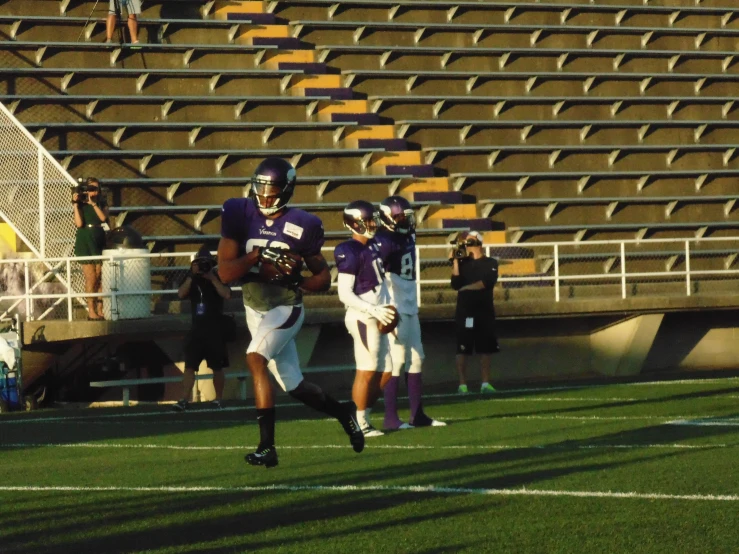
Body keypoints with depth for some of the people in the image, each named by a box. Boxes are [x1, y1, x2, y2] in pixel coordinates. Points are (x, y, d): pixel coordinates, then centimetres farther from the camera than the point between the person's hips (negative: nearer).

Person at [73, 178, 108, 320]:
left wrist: (93, 203, -14)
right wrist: (75, 204, -13)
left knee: (100, 278, 1)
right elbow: (79, 223, -11)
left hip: (99, 240, 3)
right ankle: (91, 311, -4)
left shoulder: (102, 203, 9)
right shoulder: (81, 204, 2)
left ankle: (100, 310, 5)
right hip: (85, 241, -3)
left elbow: (103, 217, -10)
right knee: (91, 278, -7)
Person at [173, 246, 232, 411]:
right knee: (189, 365, -7)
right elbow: (181, 294, -9)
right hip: (196, 328, 2)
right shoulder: (191, 280, 8)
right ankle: (184, 400, -11)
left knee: (217, 367, 4)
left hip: (215, 329, -2)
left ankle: (218, 399, 16)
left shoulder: (218, 278, 2)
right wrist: (191, 275, -15)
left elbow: (226, 294, -16)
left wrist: (212, 277, -16)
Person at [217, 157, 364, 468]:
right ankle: (342, 412, 39)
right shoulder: (240, 215, -6)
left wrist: (293, 281, -20)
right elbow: (225, 273, -10)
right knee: (293, 386, 10)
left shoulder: (300, 226, -11)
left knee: (255, 358, -27)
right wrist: (257, 256, -24)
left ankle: (267, 446, -25)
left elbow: (323, 278, -2)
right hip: (255, 311, 4)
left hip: (285, 309, -4)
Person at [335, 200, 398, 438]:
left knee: (385, 372, 11)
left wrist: (388, 309, 11)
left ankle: (363, 416, 19)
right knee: (367, 372, -4)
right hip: (363, 319, -9)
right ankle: (359, 424, 5)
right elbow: (345, 294, -17)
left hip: (377, 318, 9)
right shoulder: (350, 252, -14)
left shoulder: (372, 247, 13)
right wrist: (374, 311, -22)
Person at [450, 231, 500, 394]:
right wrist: (455, 262, -8)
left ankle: (485, 383, 6)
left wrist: (467, 288, -8)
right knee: (463, 349, -3)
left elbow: (487, 282, -11)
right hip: (464, 311, 0)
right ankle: (462, 384, -2)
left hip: (485, 311, 0)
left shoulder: (490, 263, 4)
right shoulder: (462, 263, 7)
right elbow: (455, 284, -5)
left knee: (485, 349, 2)